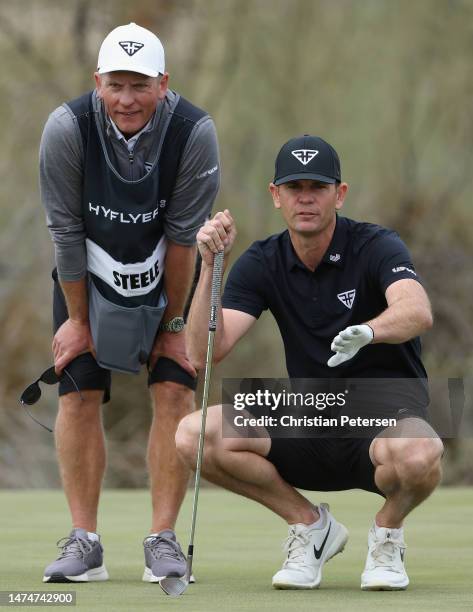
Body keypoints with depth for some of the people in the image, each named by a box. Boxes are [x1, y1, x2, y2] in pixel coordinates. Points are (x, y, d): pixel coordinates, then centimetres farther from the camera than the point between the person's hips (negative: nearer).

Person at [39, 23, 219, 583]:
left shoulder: (194, 132, -26)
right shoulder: (67, 127, -26)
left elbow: (183, 236, -18)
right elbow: (66, 231, -16)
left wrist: (173, 321, -11)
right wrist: (77, 319, -10)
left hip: (166, 277, 0)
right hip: (88, 274, 0)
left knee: (174, 390, -12)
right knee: (79, 393, -8)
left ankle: (163, 540, -7)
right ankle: (83, 543, -3)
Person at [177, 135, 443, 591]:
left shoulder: (376, 247, -12)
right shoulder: (262, 263, 0)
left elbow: (417, 312, -35)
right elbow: (204, 353, -11)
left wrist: (367, 331, -56)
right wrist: (210, 265, -22)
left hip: (386, 415, -4)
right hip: (309, 422, 4)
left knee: (418, 454, -41)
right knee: (194, 434, -19)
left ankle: (387, 532, -2)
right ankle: (311, 526, 3)